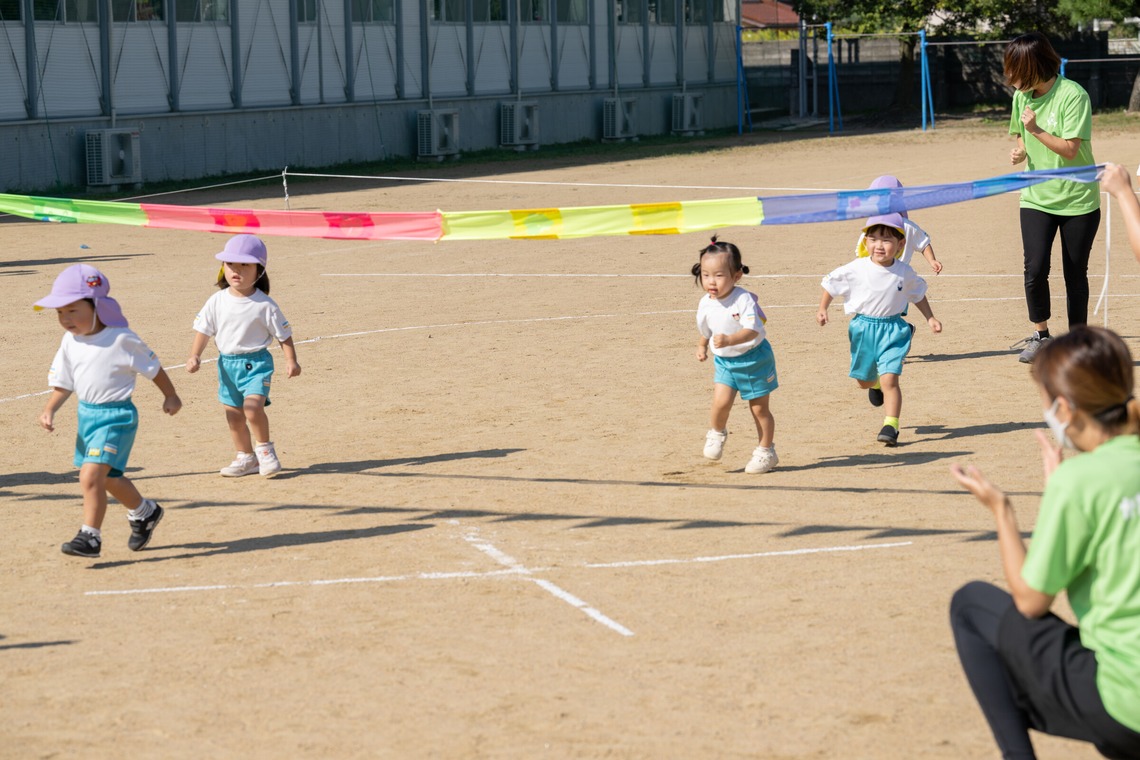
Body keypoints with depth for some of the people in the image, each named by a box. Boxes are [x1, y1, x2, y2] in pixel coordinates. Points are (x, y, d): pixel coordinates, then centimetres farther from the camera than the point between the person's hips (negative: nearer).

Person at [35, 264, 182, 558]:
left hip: (116, 415, -8)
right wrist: (49, 410, -6)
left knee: (91, 475, -19)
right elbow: (63, 383, 9)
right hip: (87, 413, 8)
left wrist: (170, 396, 5)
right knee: (108, 477, 22)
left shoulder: (121, 339, -17)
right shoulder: (70, 342, 1)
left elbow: (152, 367, -5)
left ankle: (90, 536, -11)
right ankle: (144, 512, 46)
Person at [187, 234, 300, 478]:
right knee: (233, 413, 11)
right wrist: (195, 356, -10)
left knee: (253, 405, -23)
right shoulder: (217, 301, -1)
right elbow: (204, 329, 2)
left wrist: (291, 360, -9)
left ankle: (264, 448, 1)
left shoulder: (265, 305, -9)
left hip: (256, 362, -4)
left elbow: (283, 334, -2)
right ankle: (246, 457, 28)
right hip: (227, 363, 5)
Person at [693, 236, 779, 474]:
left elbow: (753, 330, -37)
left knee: (759, 408, 6)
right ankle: (717, 433, 16)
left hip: (753, 358, -4)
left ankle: (766, 451, 24)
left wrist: (729, 340, -49)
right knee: (721, 401, -15)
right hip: (724, 361, 4)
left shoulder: (743, 300, -25)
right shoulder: (705, 304, -6)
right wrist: (702, 346, 11)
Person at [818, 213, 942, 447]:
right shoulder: (856, 269, -12)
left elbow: (918, 294, 13)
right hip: (863, 328, 1)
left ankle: (891, 425, -10)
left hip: (892, 329, -1)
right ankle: (875, 384, 56)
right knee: (863, 380, 19)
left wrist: (930, 318, 11)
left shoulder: (904, 272, -6)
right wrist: (822, 309, -9)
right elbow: (831, 283, 1)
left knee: (889, 379, -15)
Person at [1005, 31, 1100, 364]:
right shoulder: (1022, 96, 1)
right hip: (1037, 198, 4)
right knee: (1035, 269, -9)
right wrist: (1020, 151, -4)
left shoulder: (1073, 95, -17)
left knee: (1075, 274, 4)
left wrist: (1036, 130, -30)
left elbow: (1069, 149, -19)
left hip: (1078, 199, -4)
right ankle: (1040, 336, 10)